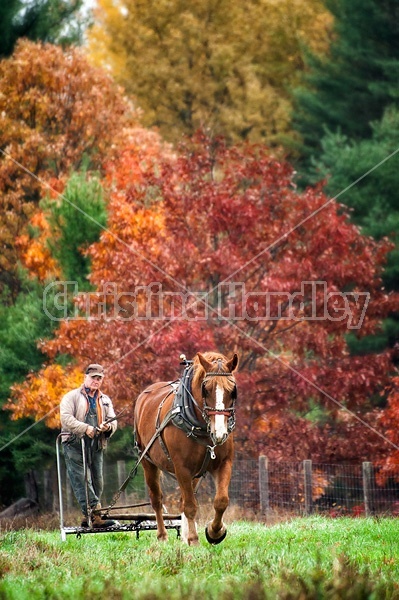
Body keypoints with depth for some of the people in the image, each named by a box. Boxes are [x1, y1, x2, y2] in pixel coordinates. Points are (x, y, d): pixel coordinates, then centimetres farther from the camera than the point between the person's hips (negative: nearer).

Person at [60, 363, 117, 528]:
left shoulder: (105, 401, 20)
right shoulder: (72, 397, 4)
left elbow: (113, 421, 14)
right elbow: (66, 417, -10)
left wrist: (108, 427, -11)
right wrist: (85, 428, -20)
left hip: (96, 446, 5)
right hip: (75, 445, -5)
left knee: (97, 481, 4)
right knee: (82, 479, -14)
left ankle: (88, 517, 11)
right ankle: (94, 513, -21)